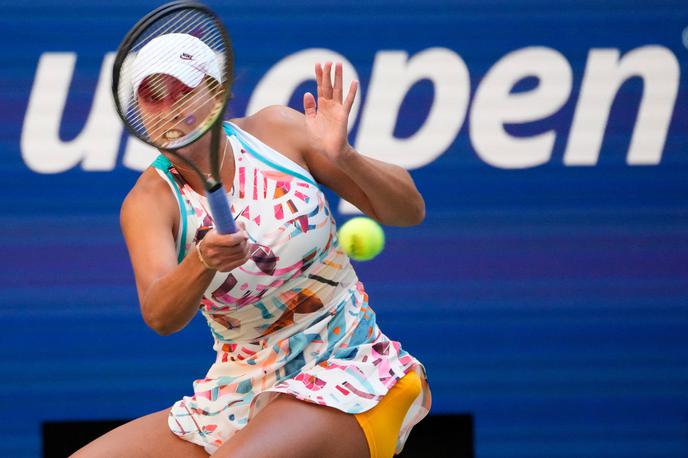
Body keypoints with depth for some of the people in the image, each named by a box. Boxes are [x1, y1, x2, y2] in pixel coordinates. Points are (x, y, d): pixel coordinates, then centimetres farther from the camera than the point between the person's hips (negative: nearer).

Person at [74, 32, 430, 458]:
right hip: (238, 399, 3)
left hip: (349, 371, -3)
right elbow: (160, 317, -24)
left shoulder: (277, 131, -4)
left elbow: (410, 211, -3)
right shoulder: (149, 202, -6)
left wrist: (346, 157, -22)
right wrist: (203, 263, -45)